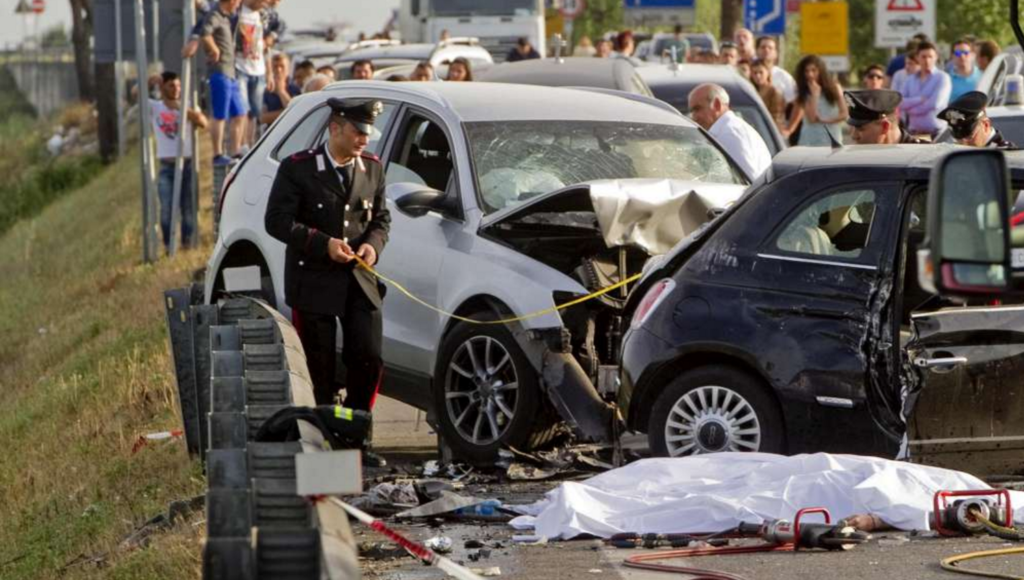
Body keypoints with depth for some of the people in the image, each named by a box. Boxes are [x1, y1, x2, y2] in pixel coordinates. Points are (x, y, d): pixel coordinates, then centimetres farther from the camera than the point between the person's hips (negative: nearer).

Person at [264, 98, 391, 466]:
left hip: (360, 283, 4)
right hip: (314, 283, -4)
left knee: (368, 361, -2)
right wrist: (323, 243, -19)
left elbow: (381, 217, 15)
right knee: (320, 370, 2)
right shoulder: (298, 168, -7)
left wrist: (373, 244, -7)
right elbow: (277, 220, -10)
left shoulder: (372, 168, 8)